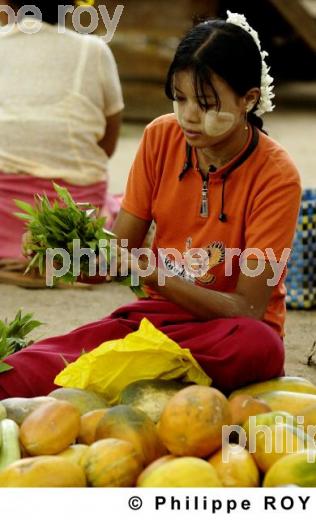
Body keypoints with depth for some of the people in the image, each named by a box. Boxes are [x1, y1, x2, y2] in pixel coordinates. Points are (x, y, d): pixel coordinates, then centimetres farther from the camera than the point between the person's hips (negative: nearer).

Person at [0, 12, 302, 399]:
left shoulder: (276, 176, -13)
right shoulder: (161, 138, 0)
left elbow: (246, 309, -17)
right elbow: (122, 245, 0)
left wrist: (150, 271, -30)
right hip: (158, 312, 3)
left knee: (260, 348, -39)